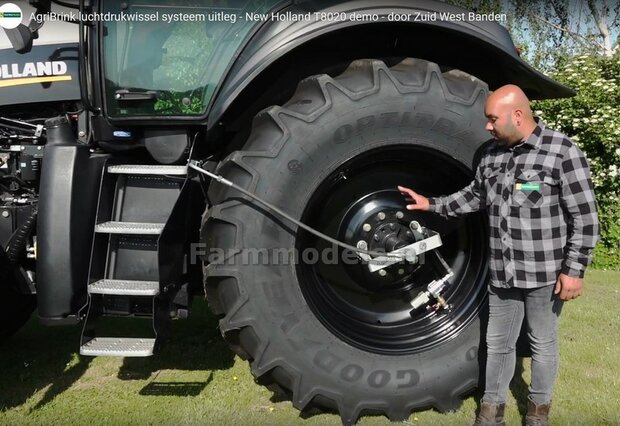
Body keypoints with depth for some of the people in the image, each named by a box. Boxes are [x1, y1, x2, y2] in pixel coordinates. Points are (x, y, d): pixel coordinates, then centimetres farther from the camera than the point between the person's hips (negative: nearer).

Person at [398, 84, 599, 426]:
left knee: (542, 344, 14)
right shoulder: (493, 152, 4)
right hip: (502, 273, 5)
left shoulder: (562, 152, -14)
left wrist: (574, 269, -13)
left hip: (545, 272, -5)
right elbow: (475, 195, 18)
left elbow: (585, 218, -12)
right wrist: (432, 204, 10)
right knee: (497, 343, 15)